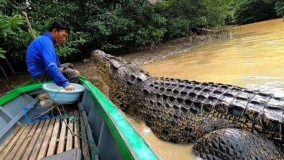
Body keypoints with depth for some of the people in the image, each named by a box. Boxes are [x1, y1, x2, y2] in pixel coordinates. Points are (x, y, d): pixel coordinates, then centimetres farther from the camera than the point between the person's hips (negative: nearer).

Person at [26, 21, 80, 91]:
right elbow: (51, 66, -35)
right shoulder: (46, 41, -21)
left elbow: (54, 63, 14)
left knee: (69, 66, 19)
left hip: (43, 70, 11)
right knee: (75, 74, -20)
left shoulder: (45, 39, 12)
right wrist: (65, 83, -43)